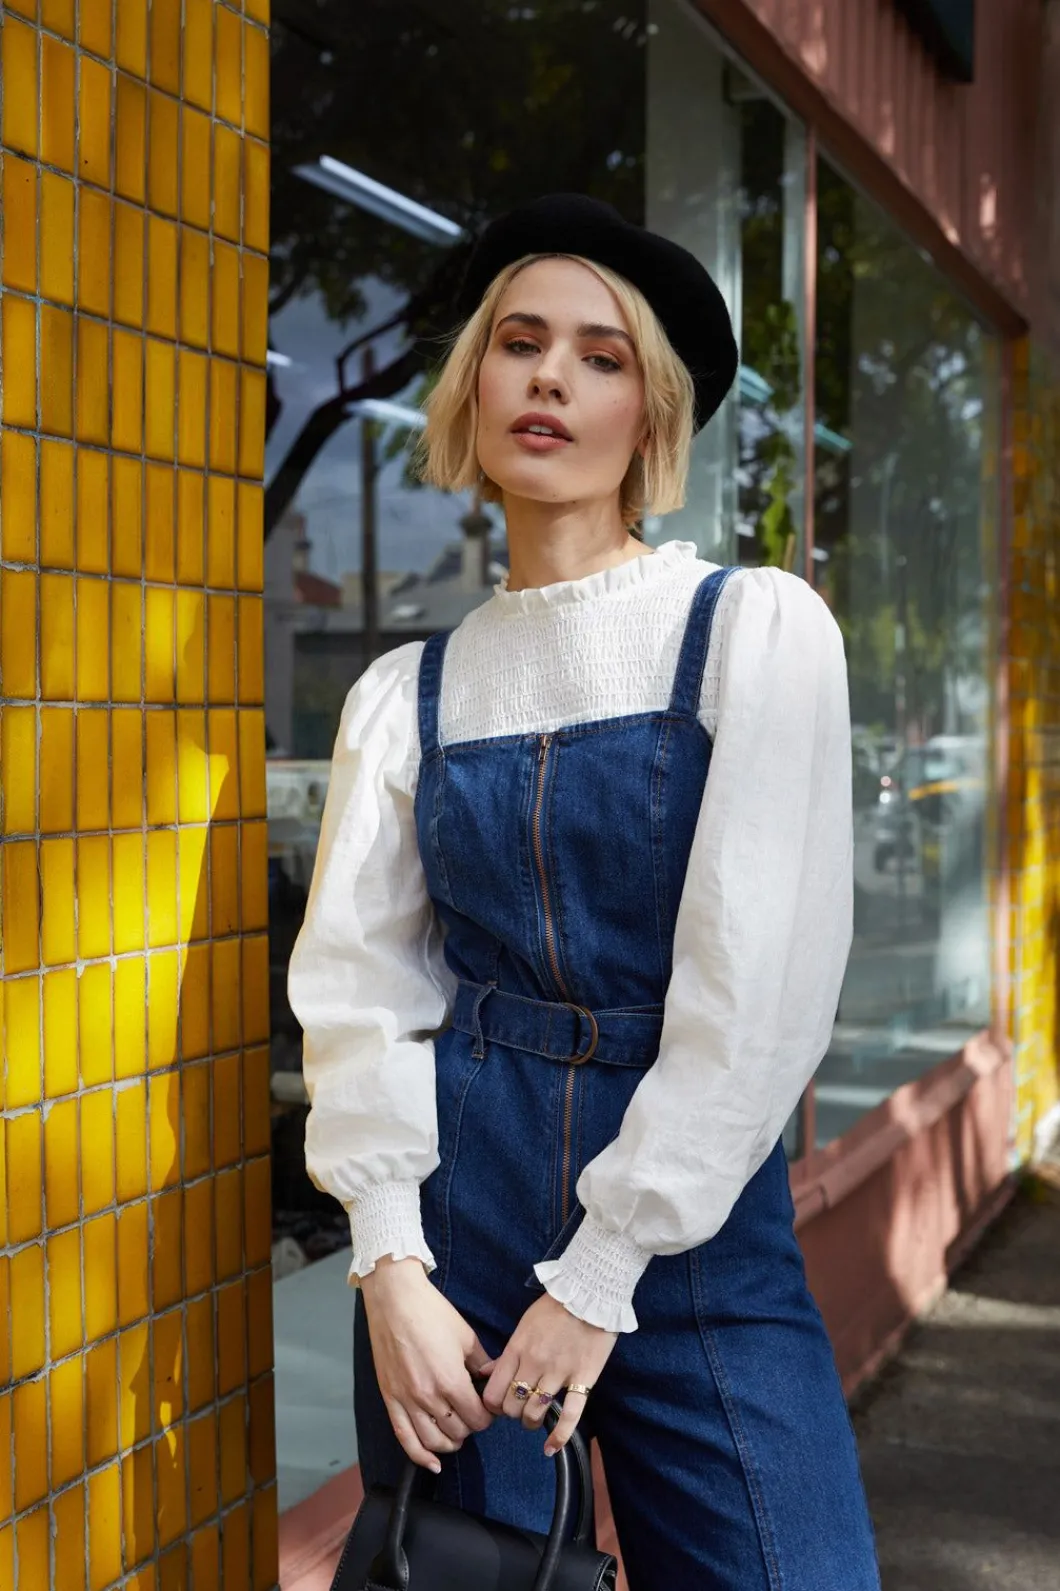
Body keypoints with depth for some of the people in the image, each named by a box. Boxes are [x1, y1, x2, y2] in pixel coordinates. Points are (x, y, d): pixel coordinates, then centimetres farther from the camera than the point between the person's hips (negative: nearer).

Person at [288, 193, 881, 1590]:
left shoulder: (757, 630, -4)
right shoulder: (406, 692, 6)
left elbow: (762, 981, -10)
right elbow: (358, 986, 2)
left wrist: (599, 1274, -11)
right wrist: (391, 1266, -10)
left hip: (694, 1234, -2)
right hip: (454, 1222, 3)